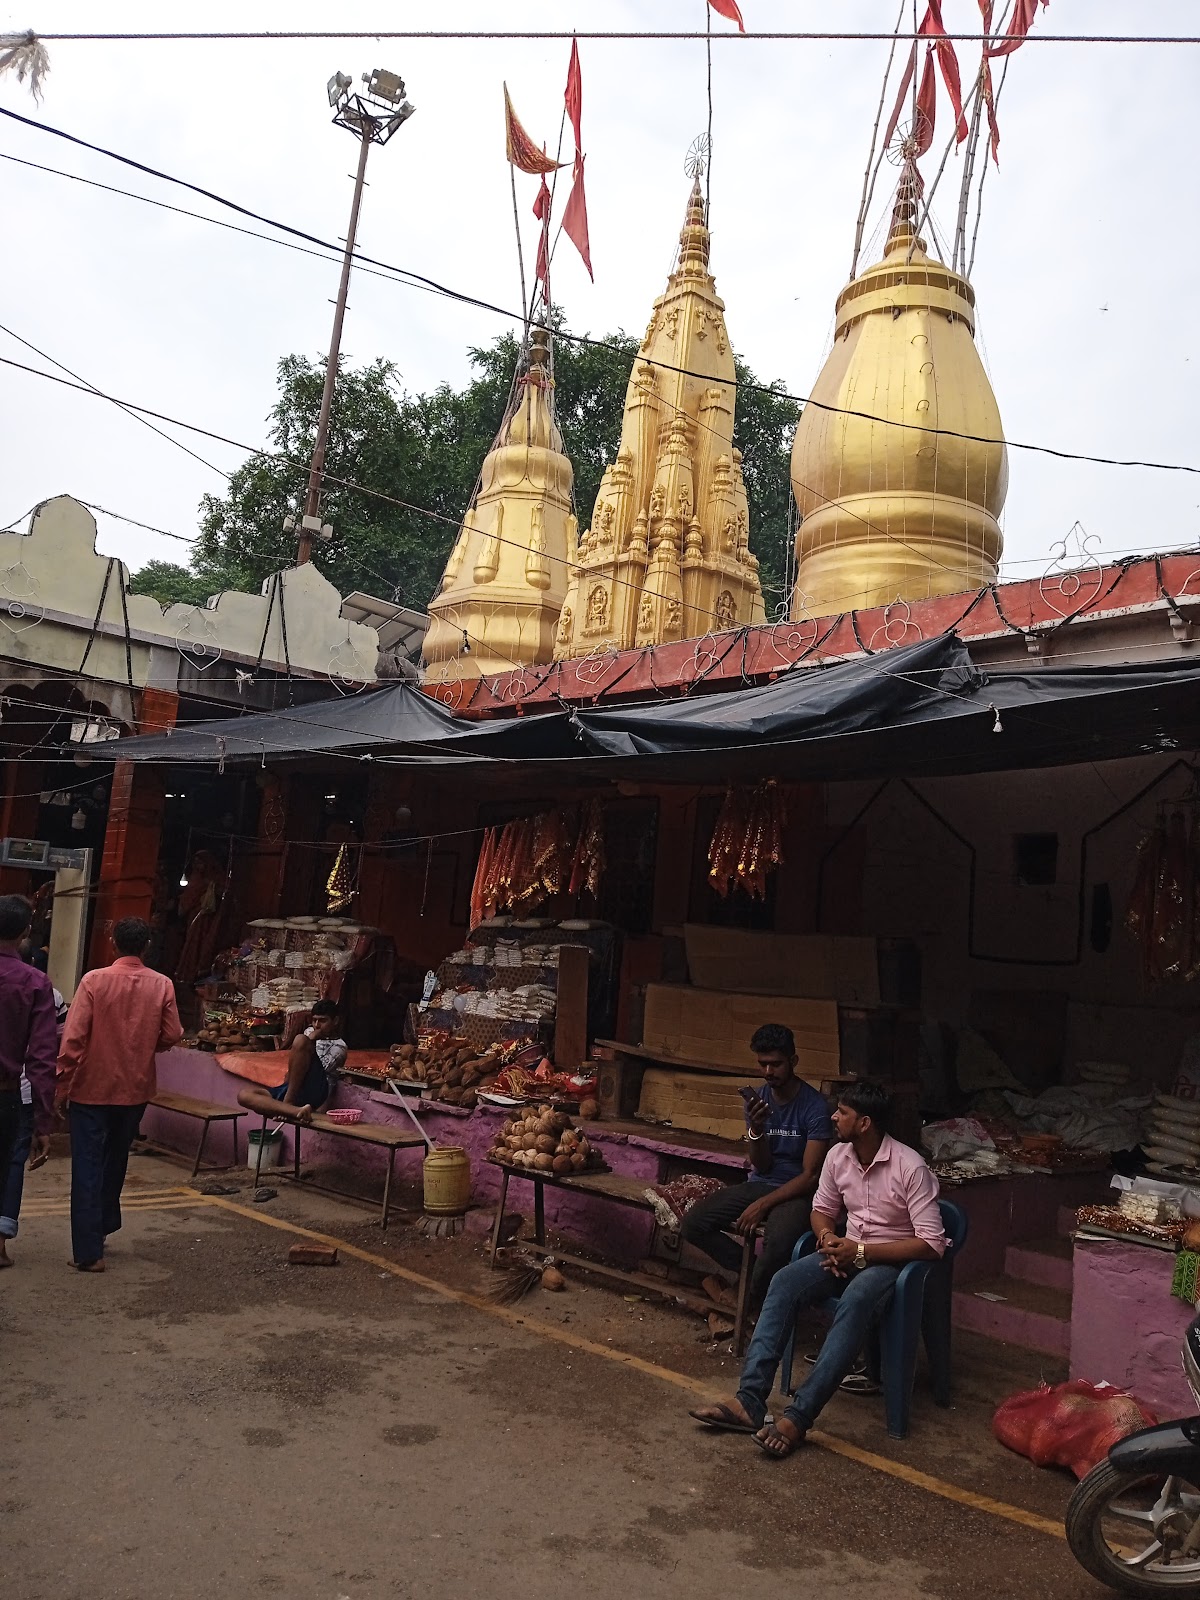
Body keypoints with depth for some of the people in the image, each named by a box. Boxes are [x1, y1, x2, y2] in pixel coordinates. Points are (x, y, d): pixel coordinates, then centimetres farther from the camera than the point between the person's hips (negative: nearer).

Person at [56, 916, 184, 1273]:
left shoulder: (94, 980, -12)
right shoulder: (162, 985, -5)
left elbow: (73, 1038, -13)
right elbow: (171, 1036, -3)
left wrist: (63, 1085, -4)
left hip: (92, 1087, -3)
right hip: (135, 1088, 3)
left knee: (88, 1168, 3)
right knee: (115, 1162, 22)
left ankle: (88, 1252, 2)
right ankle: (103, 1227, 35)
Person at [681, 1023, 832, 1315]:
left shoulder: (814, 1106, -14)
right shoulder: (758, 1099, 2)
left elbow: (810, 1176, -15)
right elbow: (761, 1167, 1)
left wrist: (763, 1205, -21)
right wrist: (756, 1129, -19)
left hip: (796, 1191, -5)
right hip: (759, 1183, 5)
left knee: (779, 1241, -38)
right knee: (694, 1223, -16)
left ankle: (748, 1305, -11)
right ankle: (748, 1271, 2)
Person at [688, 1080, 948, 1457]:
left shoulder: (911, 1168, -19)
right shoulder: (838, 1156, -1)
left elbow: (933, 1244, -21)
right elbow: (822, 1209, 15)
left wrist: (861, 1252, -23)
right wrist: (828, 1238, -9)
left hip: (891, 1261, -6)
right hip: (847, 1252, 6)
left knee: (855, 1300, -38)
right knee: (784, 1282, -21)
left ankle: (799, 1416, -39)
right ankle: (750, 1401, -26)